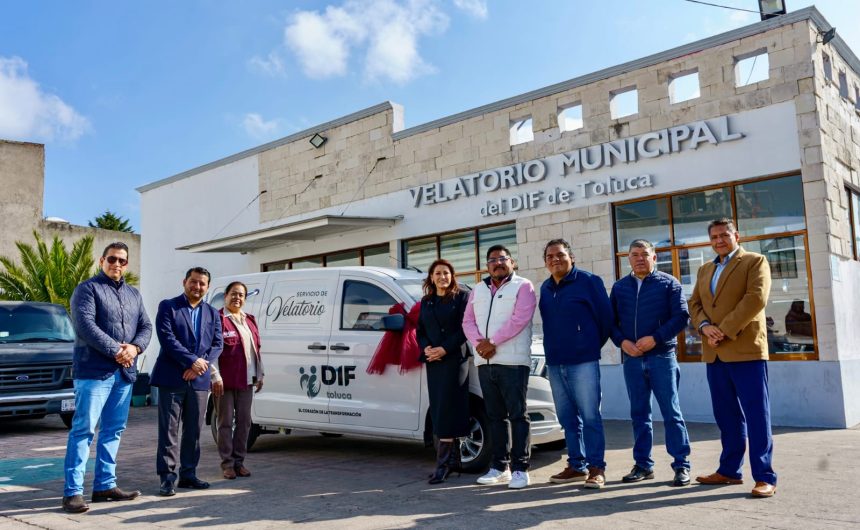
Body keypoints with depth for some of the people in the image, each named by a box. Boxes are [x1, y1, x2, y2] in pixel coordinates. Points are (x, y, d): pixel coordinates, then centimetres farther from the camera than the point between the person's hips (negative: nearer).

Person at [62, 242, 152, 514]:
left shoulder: (134, 294, 18)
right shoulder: (87, 289, -1)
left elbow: (146, 326, 12)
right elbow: (86, 325, -14)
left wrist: (135, 348, -9)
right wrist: (116, 351, -18)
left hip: (125, 372, 6)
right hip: (94, 371, -6)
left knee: (113, 430, 9)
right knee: (84, 429, -6)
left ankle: (105, 485, 17)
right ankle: (72, 491, -2)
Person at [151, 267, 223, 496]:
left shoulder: (212, 313, 14)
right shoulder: (168, 307, 0)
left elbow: (217, 344, 8)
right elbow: (167, 339, -11)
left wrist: (200, 365, -9)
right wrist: (193, 361, -16)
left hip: (198, 380, 5)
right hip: (172, 378, -4)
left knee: (194, 430, 10)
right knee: (169, 430, -1)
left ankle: (188, 474, 19)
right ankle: (168, 477, 5)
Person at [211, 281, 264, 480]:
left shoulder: (249, 320, 16)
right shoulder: (218, 319, -5)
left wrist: (259, 374, 15)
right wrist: (215, 376, -15)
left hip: (246, 380, 6)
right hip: (225, 381, -6)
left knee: (244, 421, 9)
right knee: (226, 422, 2)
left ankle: (239, 460, 19)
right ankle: (227, 462, 11)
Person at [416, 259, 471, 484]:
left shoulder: (462, 297, 0)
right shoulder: (426, 302, 18)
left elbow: (465, 328, -8)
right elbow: (420, 330, 16)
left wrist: (445, 349, -16)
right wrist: (426, 348, -4)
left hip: (454, 359, -6)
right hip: (433, 361, 6)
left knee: (447, 409, -9)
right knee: (438, 410, 6)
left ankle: (444, 463, -8)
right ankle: (454, 459, 14)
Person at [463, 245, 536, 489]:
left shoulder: (523, 286, 1)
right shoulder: (478, 290, 19)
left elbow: (519, 319, -12)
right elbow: (468, 321, 11)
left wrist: (492, 342, -14)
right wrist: (480, 343, -8)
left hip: (512, 361, -5)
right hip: (484, 362, 6)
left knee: (517, 415, -3)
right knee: (495, 416, 10)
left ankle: (520, 468, 2)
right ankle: (499, 466, 17)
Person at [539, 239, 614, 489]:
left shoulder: (588, 281, -5)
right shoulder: (545, 288, 12)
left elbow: (605, 316, -3)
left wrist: (594, 346, 6)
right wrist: (555, 348, 15)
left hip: (583, 361, -6)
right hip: (554, 363, 6)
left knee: (590, 417, -3)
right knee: (568, 418, 12)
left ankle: (596, 468, 6)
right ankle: (576, 465, 21)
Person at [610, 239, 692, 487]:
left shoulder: (668, 283, 3)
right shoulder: (619, 286, 12)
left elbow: (681, 316, -5)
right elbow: (611, 321, 12)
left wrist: (655, 338, -15)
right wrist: (622, 341, -6)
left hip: (662, 356, -3)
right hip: (631, 358, 4)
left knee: (671, 412, -2)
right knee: (639, 413, 9)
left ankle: (681, 465, 6)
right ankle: (643, 464, 18)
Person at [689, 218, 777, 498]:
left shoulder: (755, 261, 1)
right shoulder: (705, 270, 20)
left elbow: (756, 299, -12)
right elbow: (695, 303, 15)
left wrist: (725, 330, -16)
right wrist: (704, 326, -7)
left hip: (745, 350, -6)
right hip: (714, 354, 6)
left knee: (756, 414, -4)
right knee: (727, 416, 12)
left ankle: (765, 477, 1)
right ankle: (729, 470, 21)